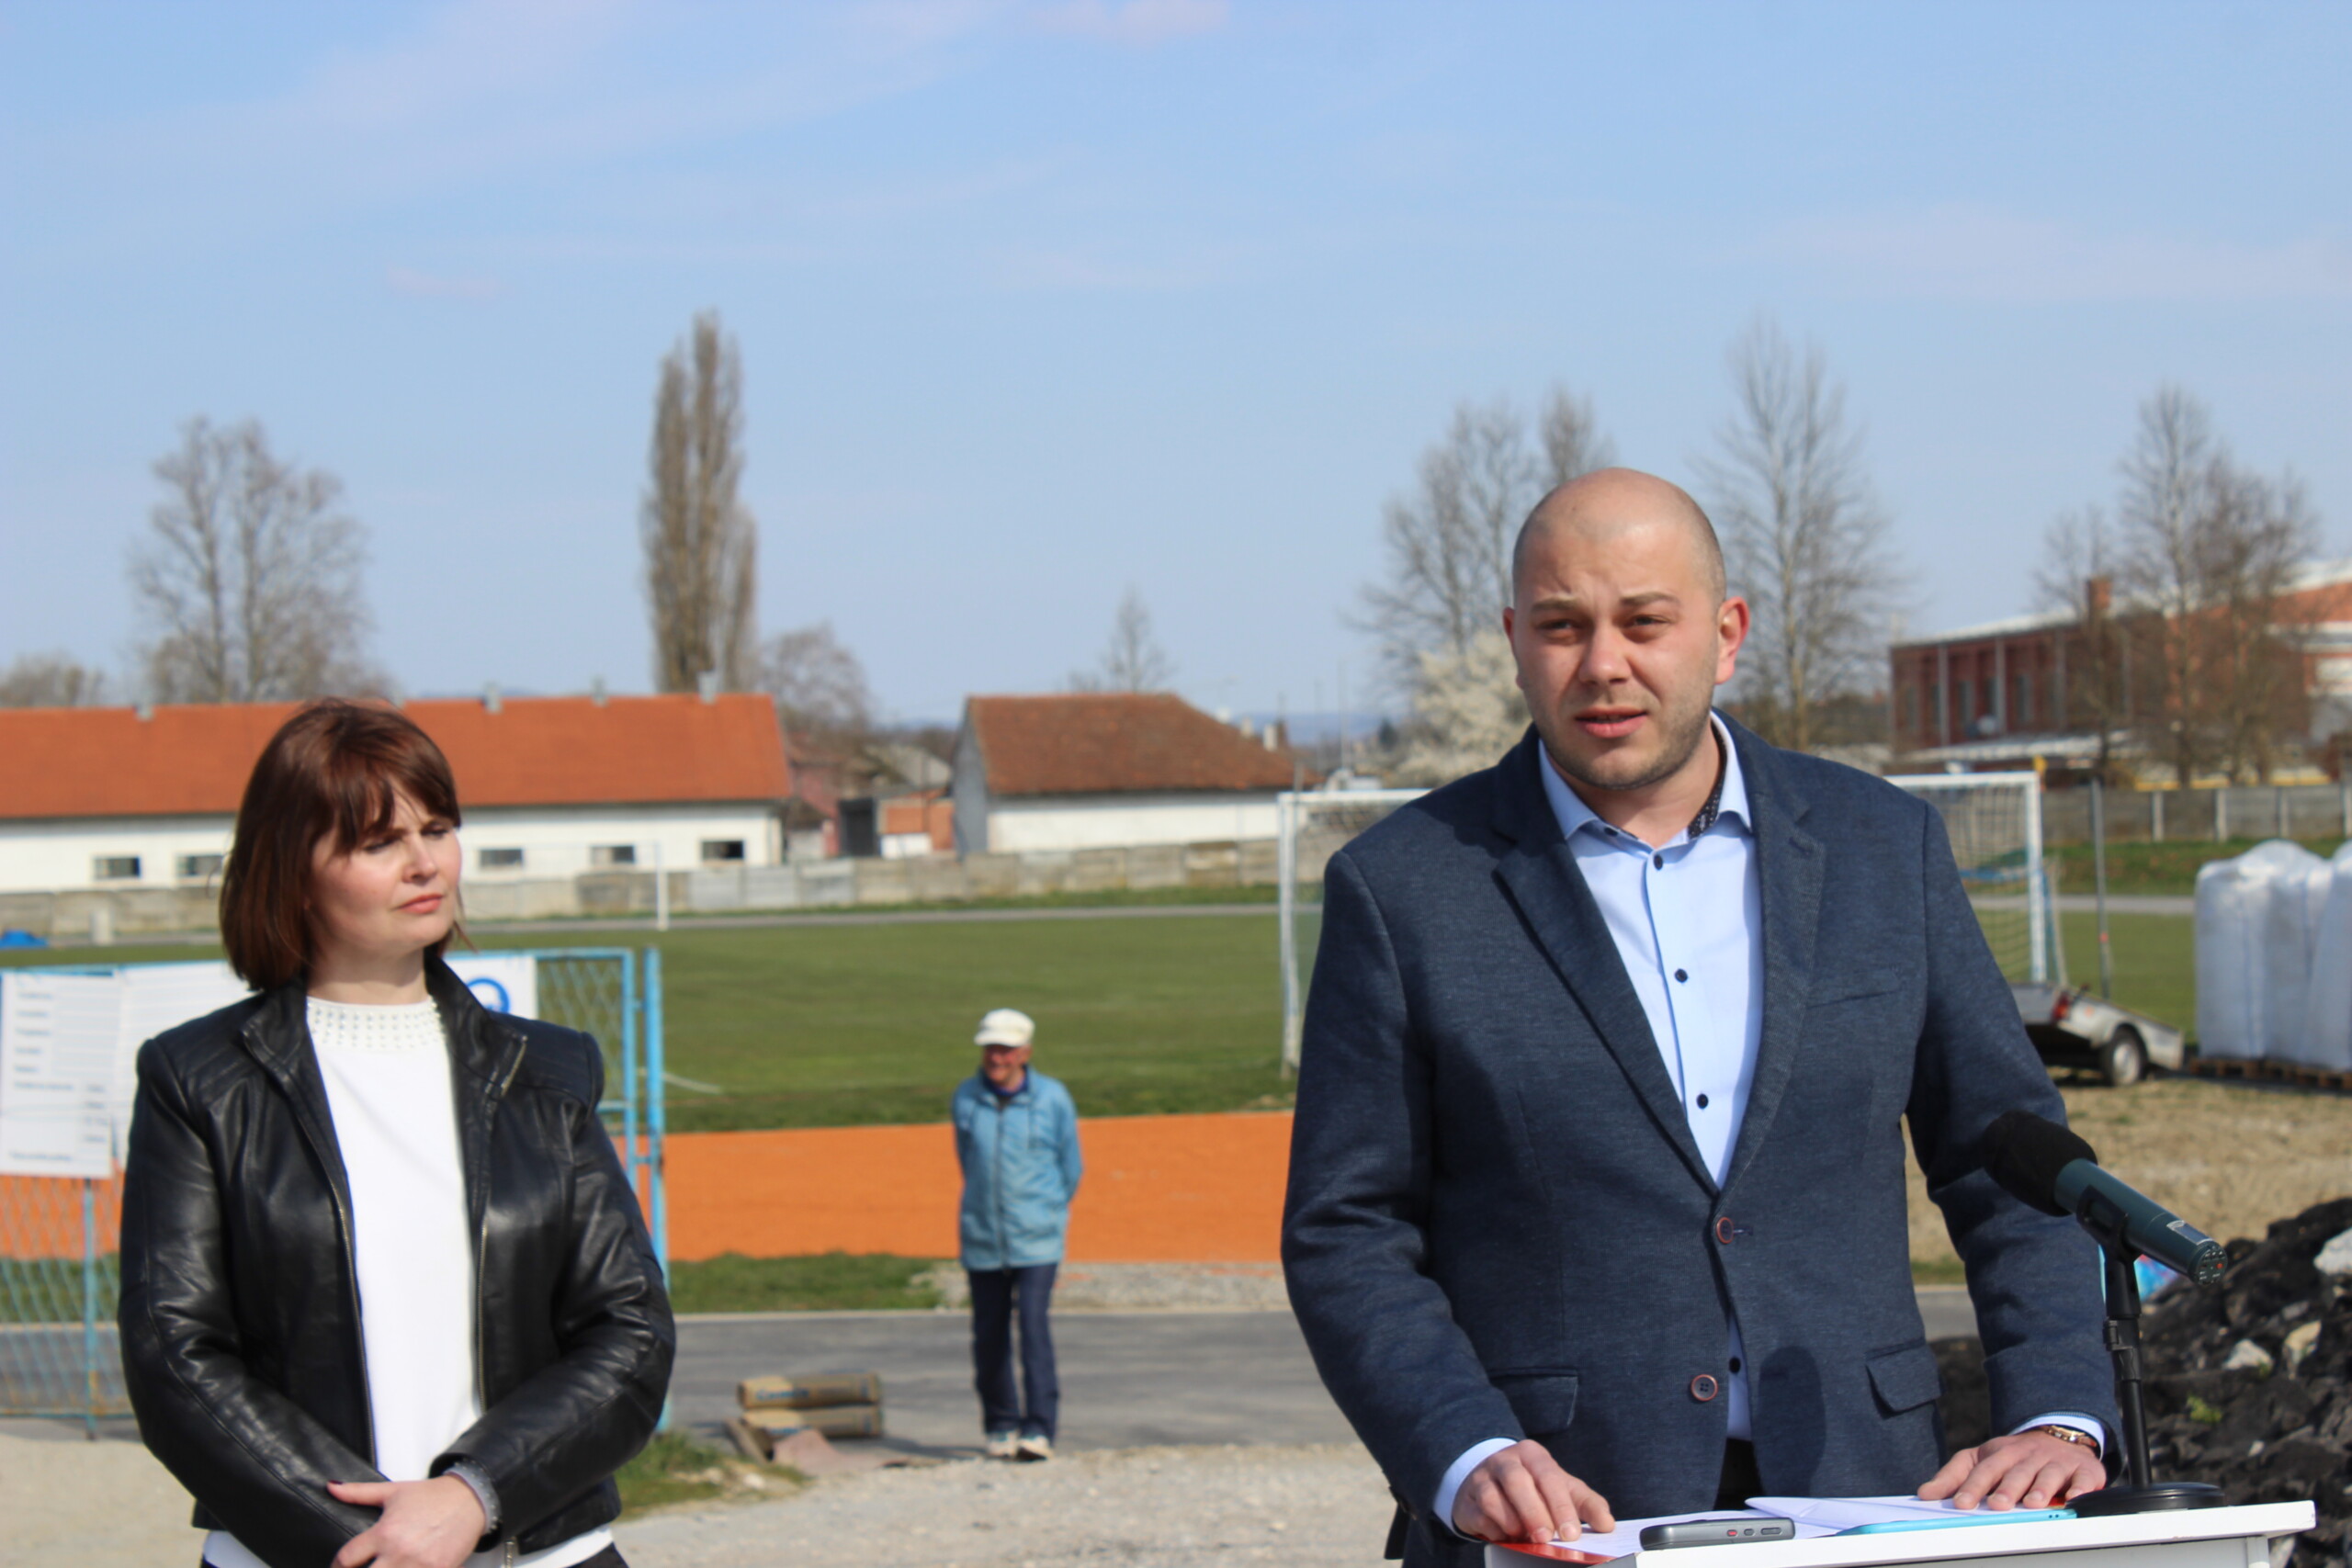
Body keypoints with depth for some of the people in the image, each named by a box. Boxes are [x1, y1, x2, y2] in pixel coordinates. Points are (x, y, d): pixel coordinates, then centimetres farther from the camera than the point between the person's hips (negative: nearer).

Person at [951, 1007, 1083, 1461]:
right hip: (982, 1237, 3)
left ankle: (1040, 1428, -14)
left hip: (1036, 1239, -3)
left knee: (1033, 1326, -15)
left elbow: (1071, 1166, 11)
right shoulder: (965, 1098, 3)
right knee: (989, 1335, 7)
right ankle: (1000, 1426, 22)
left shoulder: (1053, 1099, -2)